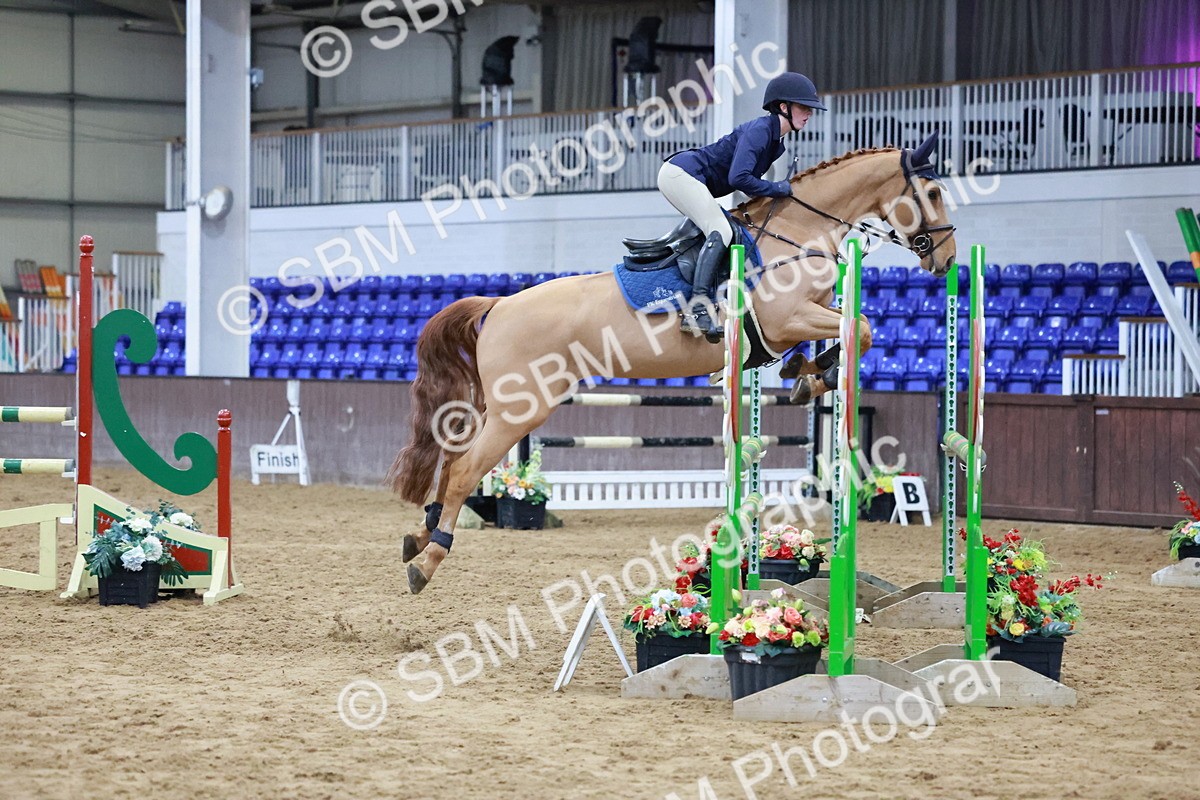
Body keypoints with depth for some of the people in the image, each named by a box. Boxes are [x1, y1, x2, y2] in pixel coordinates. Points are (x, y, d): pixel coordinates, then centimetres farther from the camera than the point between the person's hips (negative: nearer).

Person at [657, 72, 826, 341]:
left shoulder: (776, 141, 13)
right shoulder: (758, 130, -18)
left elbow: (748, 177, 17)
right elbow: (738, 178, -27)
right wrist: (778, 189, -16)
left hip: (687, 179, 11)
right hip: (680, 174, -11)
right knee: (721, 232, -22)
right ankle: (697, 308, -33)